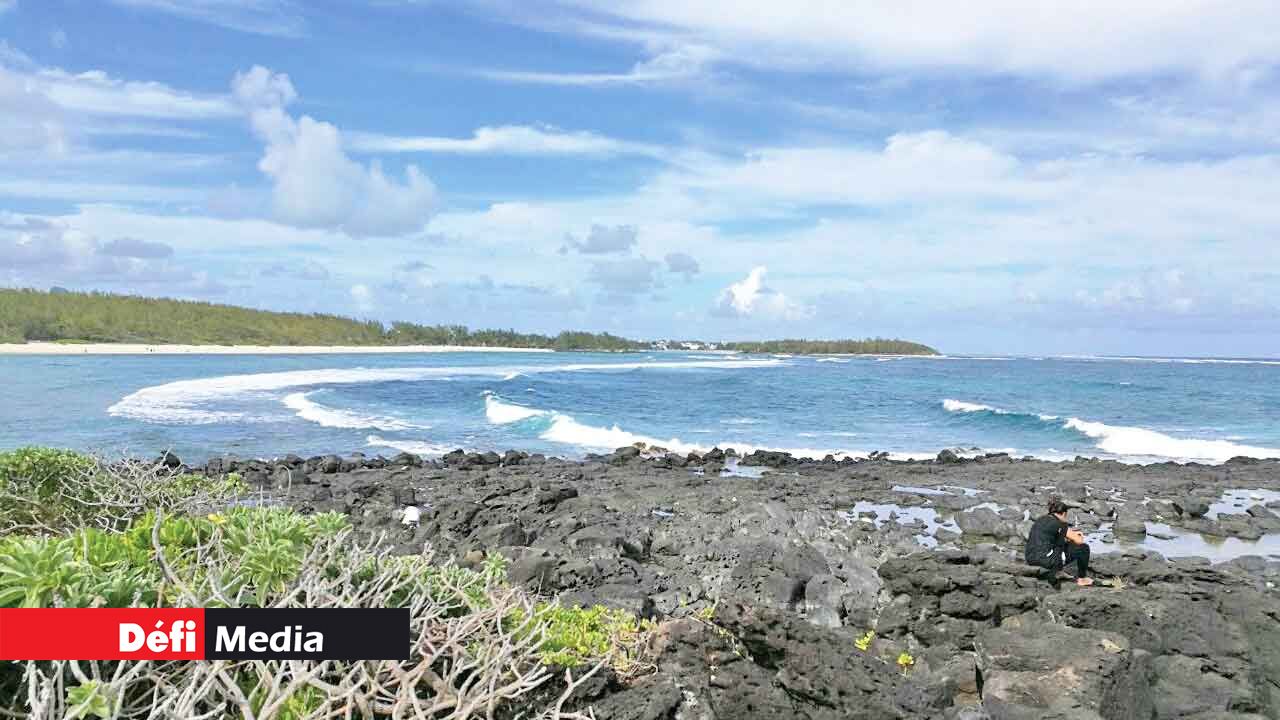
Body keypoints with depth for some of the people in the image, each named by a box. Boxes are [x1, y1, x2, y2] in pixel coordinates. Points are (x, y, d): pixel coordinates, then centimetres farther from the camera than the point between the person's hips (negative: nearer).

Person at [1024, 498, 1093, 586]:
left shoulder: (1041, 520, 17)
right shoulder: (1058, 523, -6)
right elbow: (1079, 541, 1)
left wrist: (1072, 533, 33)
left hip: (1031, 560, 8)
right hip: (1047, 561, -8)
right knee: (1084, 548, 7)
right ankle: (1082, 579, 25)